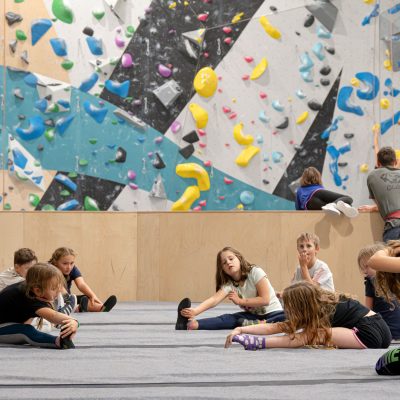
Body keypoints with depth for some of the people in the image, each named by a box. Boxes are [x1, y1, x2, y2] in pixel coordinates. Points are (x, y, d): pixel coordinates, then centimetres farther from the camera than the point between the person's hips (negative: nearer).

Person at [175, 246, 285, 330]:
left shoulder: (255, 272, -14)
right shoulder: (229, 284, -5)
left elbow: (265, 300, -18)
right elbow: (214, 299, -24)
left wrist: (240, 301, -16)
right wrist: (195, 311, -42)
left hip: (273, 314, -2)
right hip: (253, 316, 3)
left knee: (286, 318, -36)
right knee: (228, 319, -23)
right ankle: (191, 324, -39)